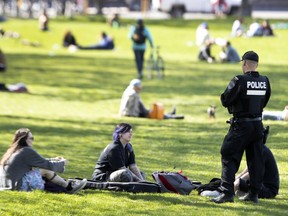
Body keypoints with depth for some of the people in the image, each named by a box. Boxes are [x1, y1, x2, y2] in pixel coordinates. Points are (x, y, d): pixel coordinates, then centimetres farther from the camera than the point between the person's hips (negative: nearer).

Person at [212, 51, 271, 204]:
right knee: (256, 159, 13)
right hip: (258, 125, 5)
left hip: (241, 125, -5)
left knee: (229, 158, 1)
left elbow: (225, 100, -12)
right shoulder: (264, 82, 1)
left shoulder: (240, 81, -17)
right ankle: (254, 193, 17)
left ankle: (227, 192, -7)